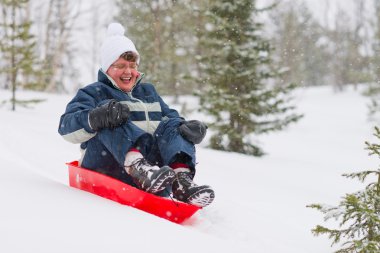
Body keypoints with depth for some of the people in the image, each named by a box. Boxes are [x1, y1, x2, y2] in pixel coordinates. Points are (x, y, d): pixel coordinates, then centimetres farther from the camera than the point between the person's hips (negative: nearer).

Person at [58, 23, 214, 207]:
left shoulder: (148, 92, 30)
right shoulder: (94, 93, 14)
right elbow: (67, 127, -3)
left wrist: (187, 126, -8)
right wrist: (97, 117, -27)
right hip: (108, 169, -4)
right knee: (113, 123, -27)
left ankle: (182, 180, -41)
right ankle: (139, 167, -56)